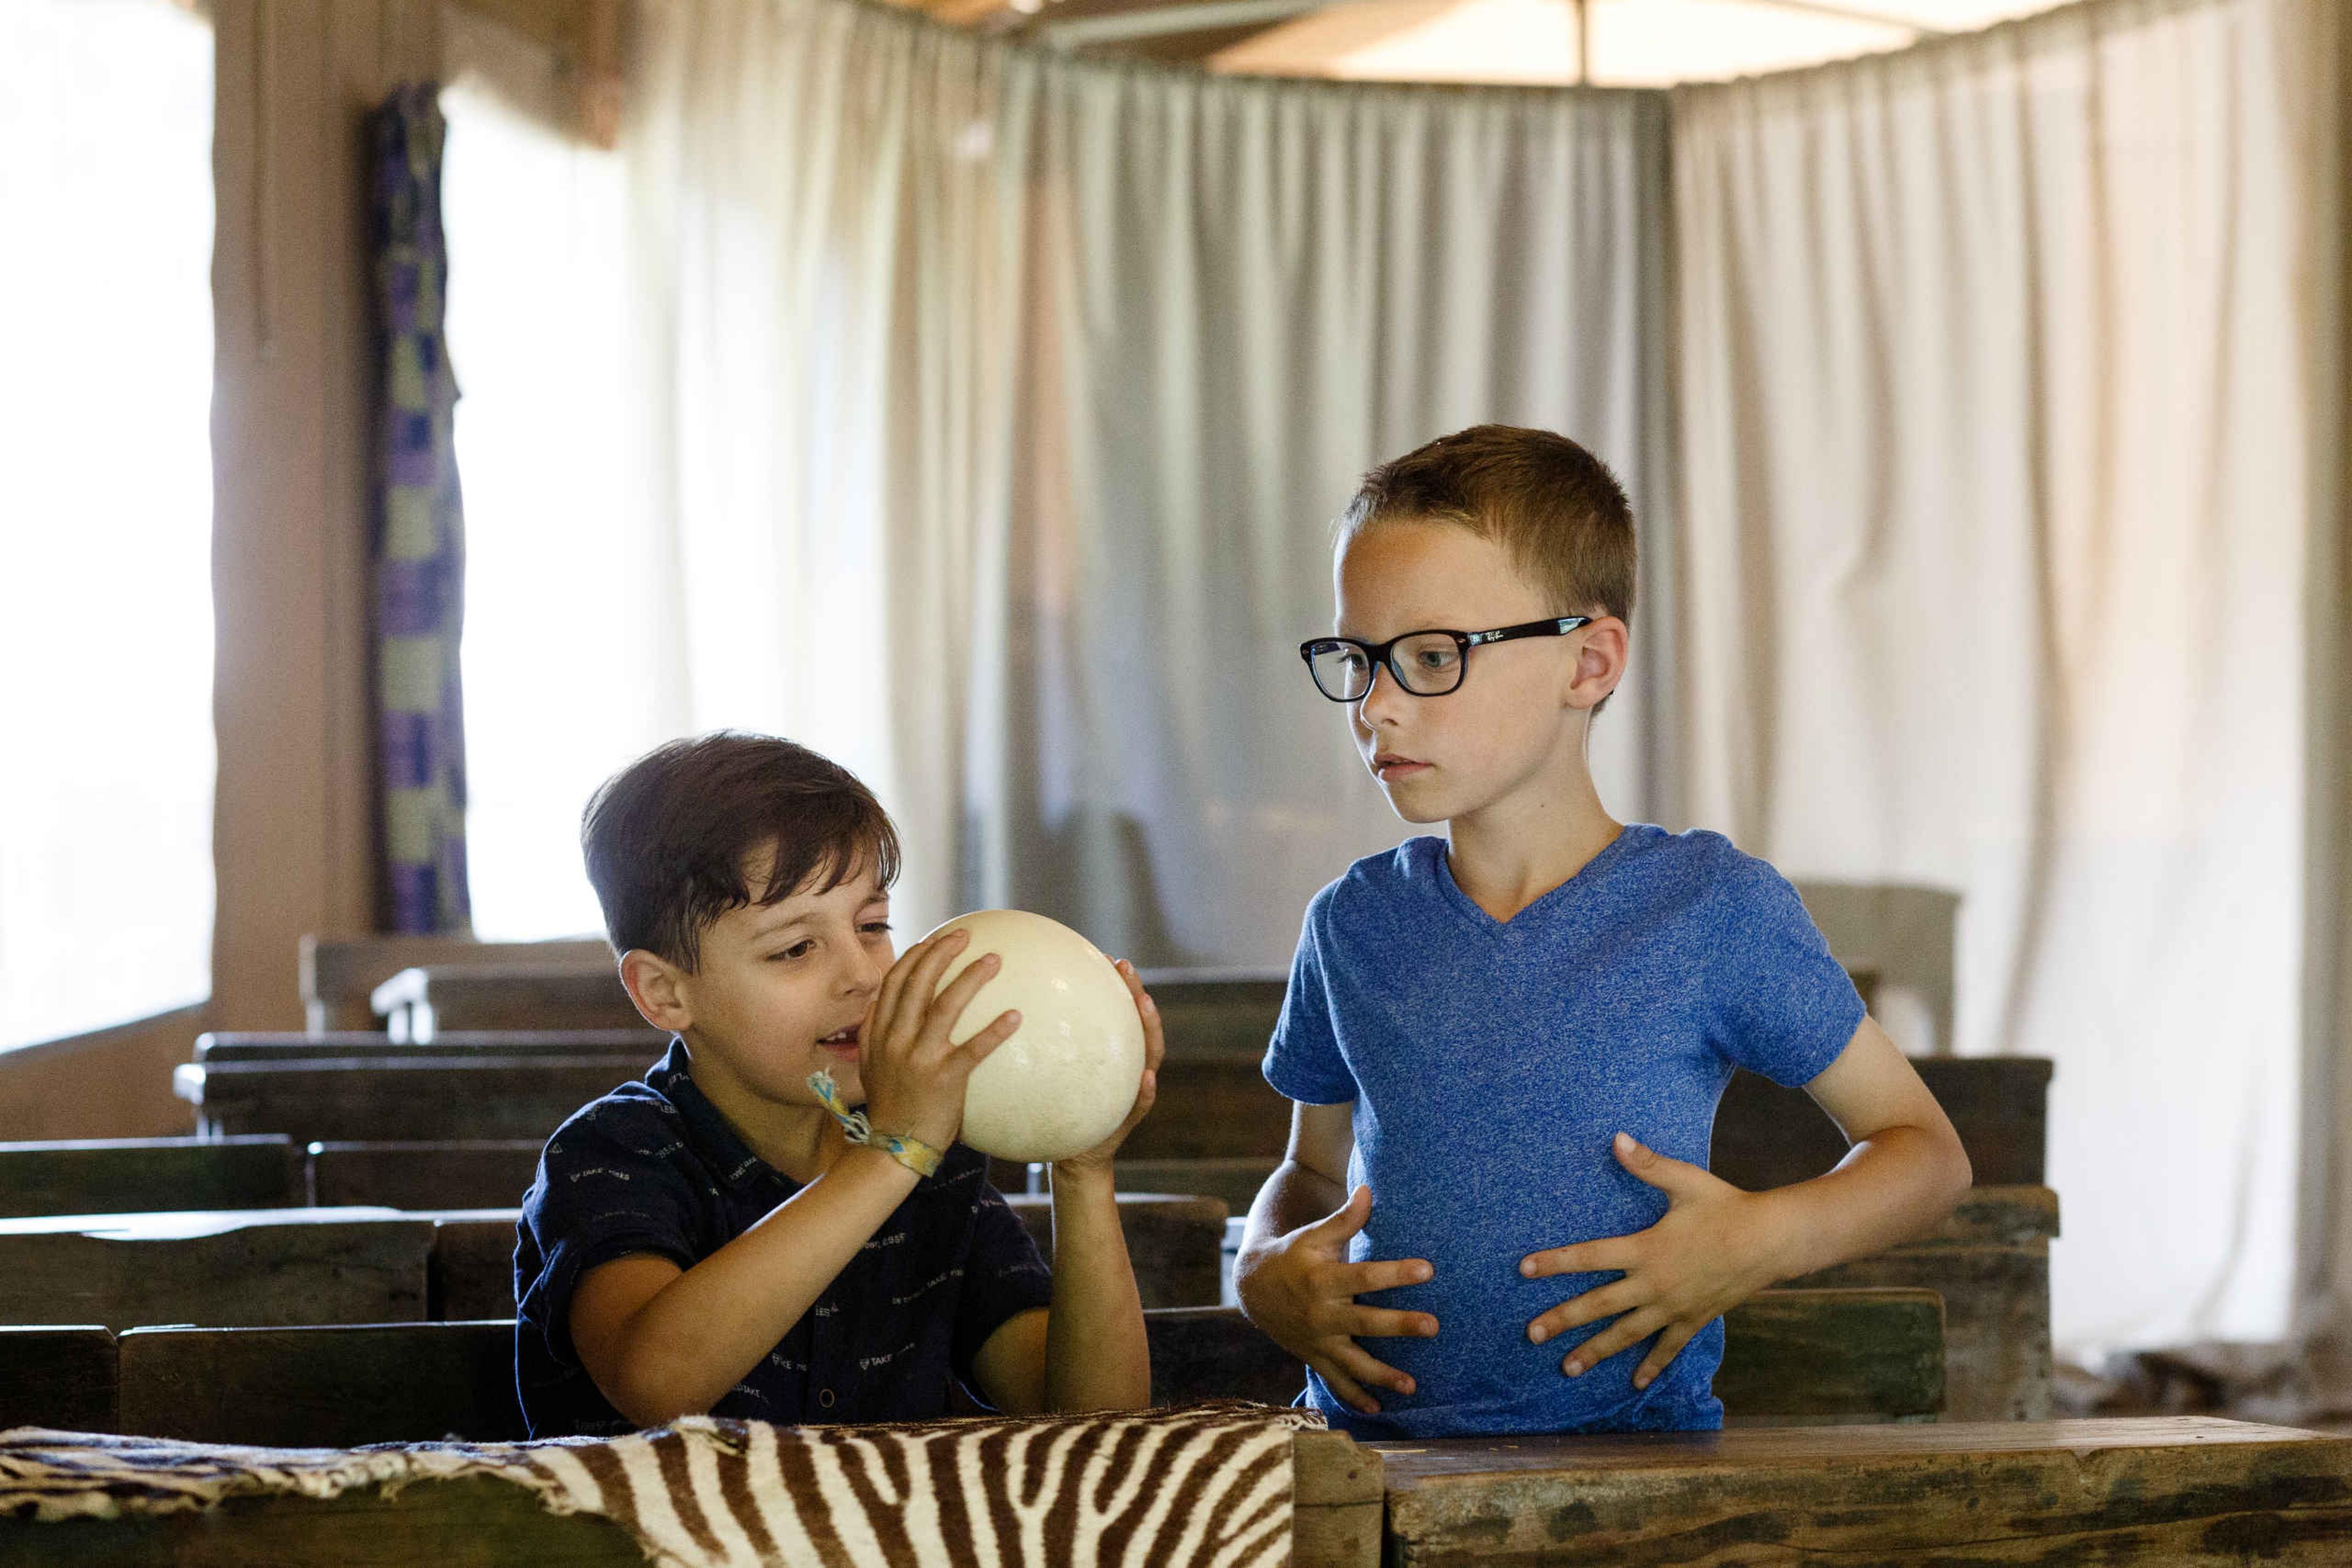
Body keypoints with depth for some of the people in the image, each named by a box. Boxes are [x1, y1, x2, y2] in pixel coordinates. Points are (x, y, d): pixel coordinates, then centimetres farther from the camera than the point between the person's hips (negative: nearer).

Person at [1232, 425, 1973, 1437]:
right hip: (1369, 1441, 3)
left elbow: (1926, 1148, 10)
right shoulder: (1355, 927, 11)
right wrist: (1265, 1277, 6)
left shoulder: (1712, 909, 1)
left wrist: (1764, 1241, -8)